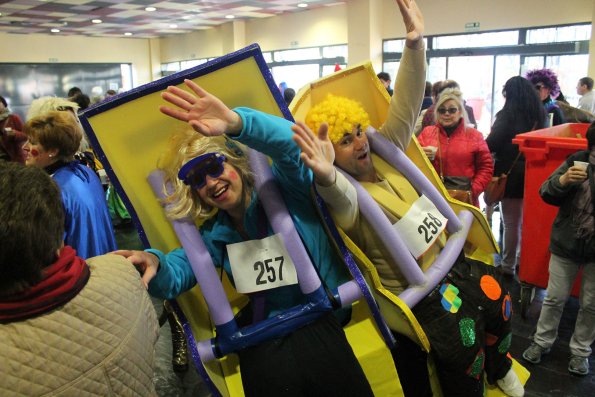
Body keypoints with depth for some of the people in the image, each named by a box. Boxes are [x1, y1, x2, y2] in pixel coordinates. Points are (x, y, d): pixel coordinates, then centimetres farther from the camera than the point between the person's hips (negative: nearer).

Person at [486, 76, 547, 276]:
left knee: (511, 222, 3)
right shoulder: (540, 113, 6)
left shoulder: (507, 114, -13)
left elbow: (491, 144, -20)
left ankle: (508, 265, 12)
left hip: (511, 173, -6)